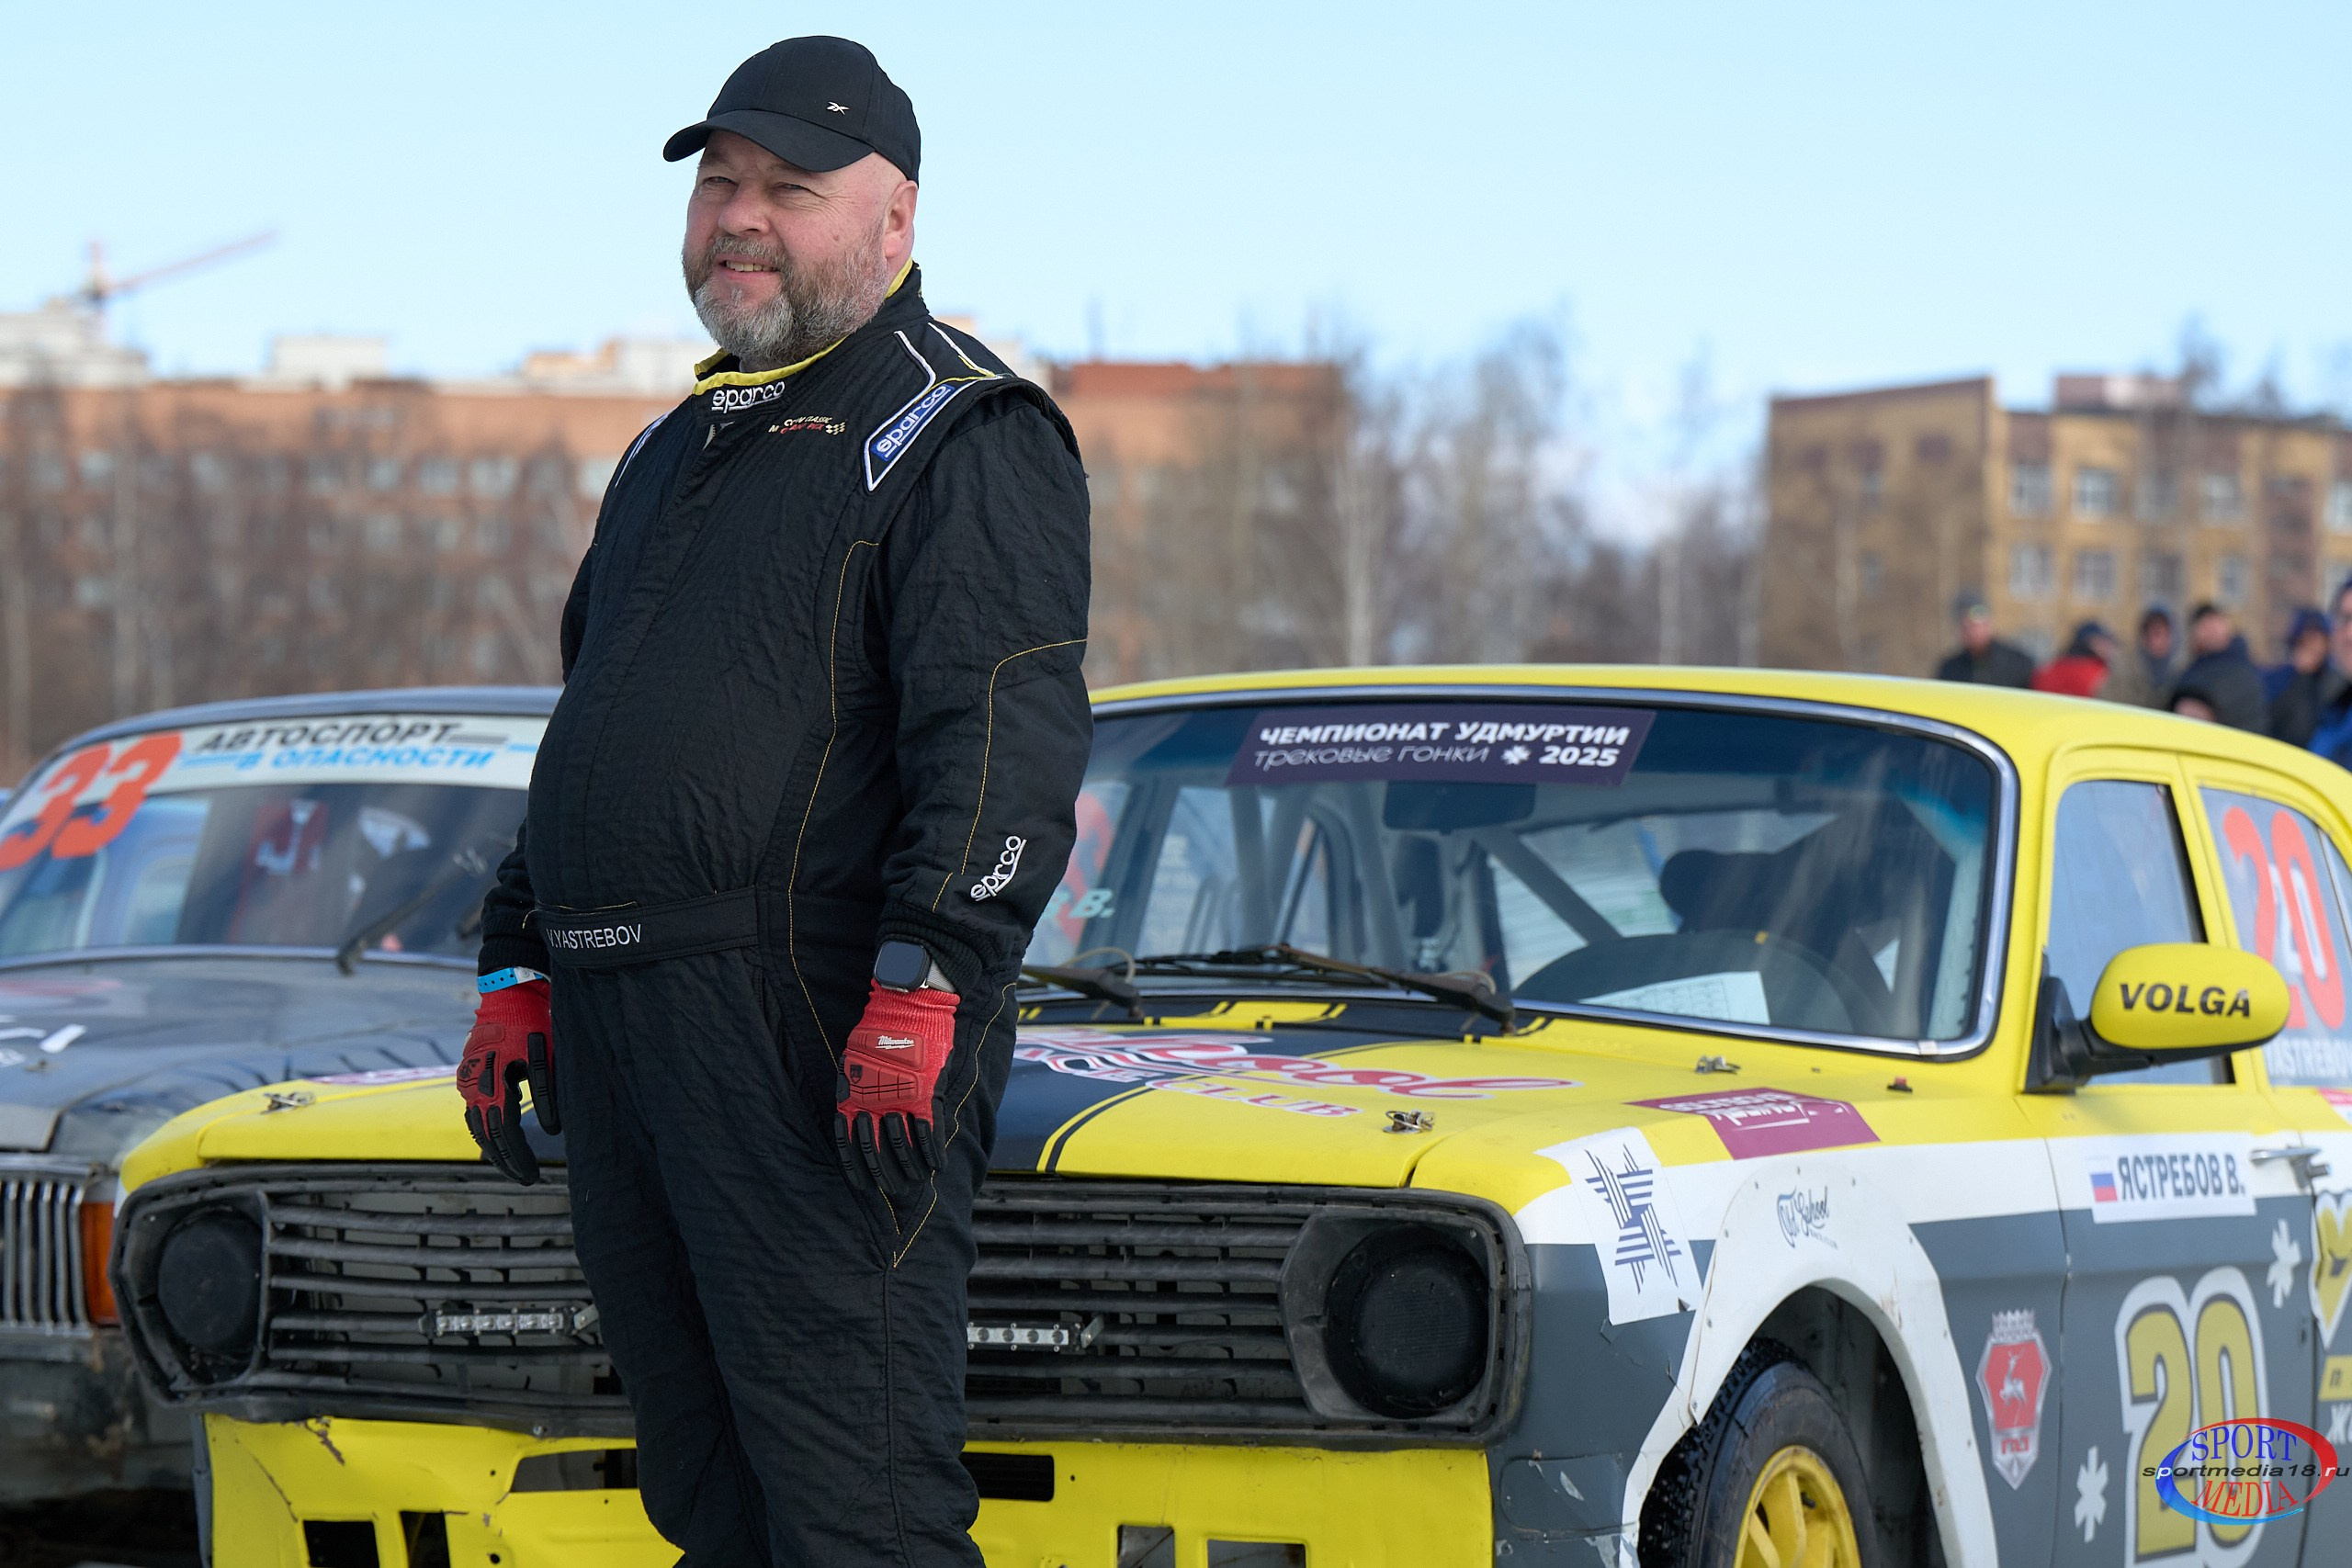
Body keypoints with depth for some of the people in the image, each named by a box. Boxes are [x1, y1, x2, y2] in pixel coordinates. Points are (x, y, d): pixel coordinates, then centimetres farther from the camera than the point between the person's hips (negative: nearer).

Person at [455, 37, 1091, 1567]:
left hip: (824, 1039, -8)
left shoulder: (962, 433, -4)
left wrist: (922, 987, -25)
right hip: (616, 1035, 9)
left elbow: (1006, 738, -16)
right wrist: (518, 975, 25)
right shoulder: (678, 449, 24)